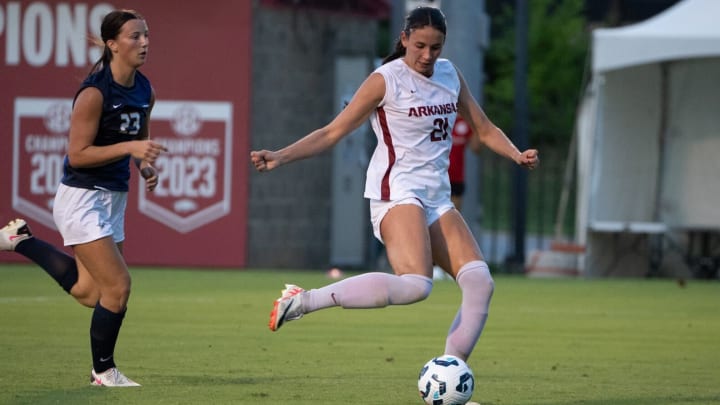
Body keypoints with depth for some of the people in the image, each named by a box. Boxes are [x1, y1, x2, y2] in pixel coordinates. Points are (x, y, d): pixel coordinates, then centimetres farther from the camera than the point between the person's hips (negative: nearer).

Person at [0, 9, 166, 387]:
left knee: (89, 293, 15)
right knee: (118, 286, -10)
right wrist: (129, 147, -27)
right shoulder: (94, 93, -20)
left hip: (114, 198, 8)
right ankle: (103, 371, 8)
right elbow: (77, 154, -19)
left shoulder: (145, 91, 4)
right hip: (82, 198, -8)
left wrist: (146, 166, 0)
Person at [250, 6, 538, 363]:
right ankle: (303, 301, -24)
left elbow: (484, 129, 21)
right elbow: (333, 132, -3)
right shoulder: (386, 80, -5)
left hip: (436, 198, 7)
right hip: (397, 193, -7)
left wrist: (517, 155, 1)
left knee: (480, 283, -9)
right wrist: (280, 157, -14)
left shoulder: (450, 75, 13)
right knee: (415, 284, -30)